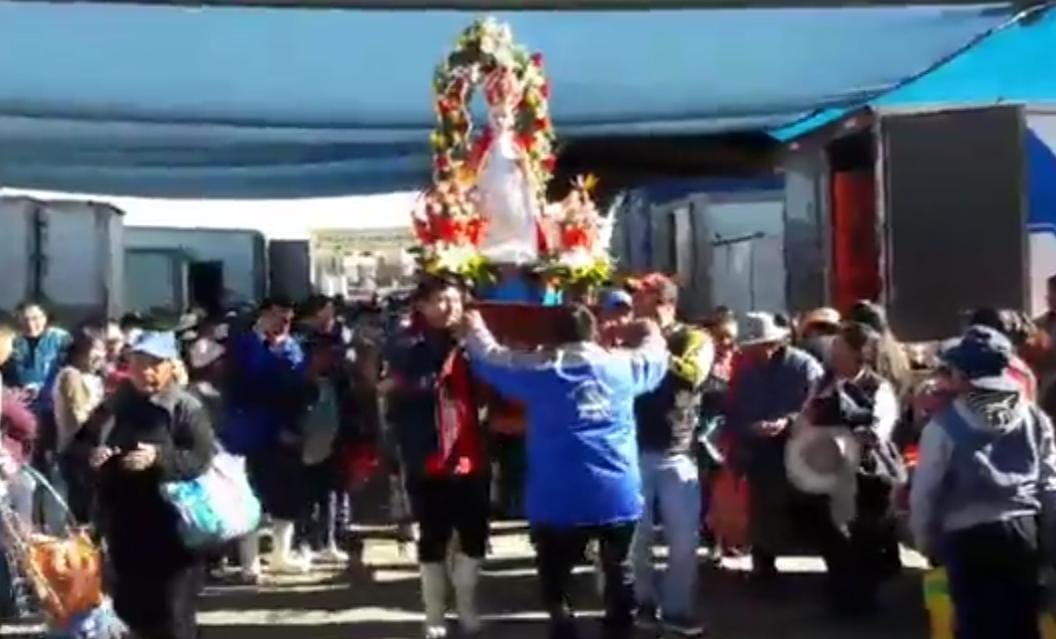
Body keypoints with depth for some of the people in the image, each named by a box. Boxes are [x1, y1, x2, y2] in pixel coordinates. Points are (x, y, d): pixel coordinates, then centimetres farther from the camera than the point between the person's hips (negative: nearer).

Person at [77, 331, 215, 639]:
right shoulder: (114, 404, 9)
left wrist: (159, 457, -31)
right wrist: (90, 454, -7)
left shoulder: (187, 408, -7)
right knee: (130, 606, 17)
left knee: (173, 613, -3)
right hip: (123, 527, 6)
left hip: (171, 528, -6)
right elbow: (80, 443, 16)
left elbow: (201, 458, -17)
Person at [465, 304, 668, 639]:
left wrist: (475, 329, 28)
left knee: (555, 584, 7)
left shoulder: (540, 369, -3)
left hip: (560, 501, -3)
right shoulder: (622, 365, 4)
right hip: (618, 495, 3)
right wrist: (652, 332, 46)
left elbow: (490, 357, 8)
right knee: (619, 575, 20)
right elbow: (655, 356, 24)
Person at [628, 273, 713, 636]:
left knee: (683, 539, 2)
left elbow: (693, 375, -19)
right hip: (634, 452, 2)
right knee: (636, 535, 7)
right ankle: (642, 604, 19)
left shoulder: (696, 340, 2)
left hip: (676, 455, -2)